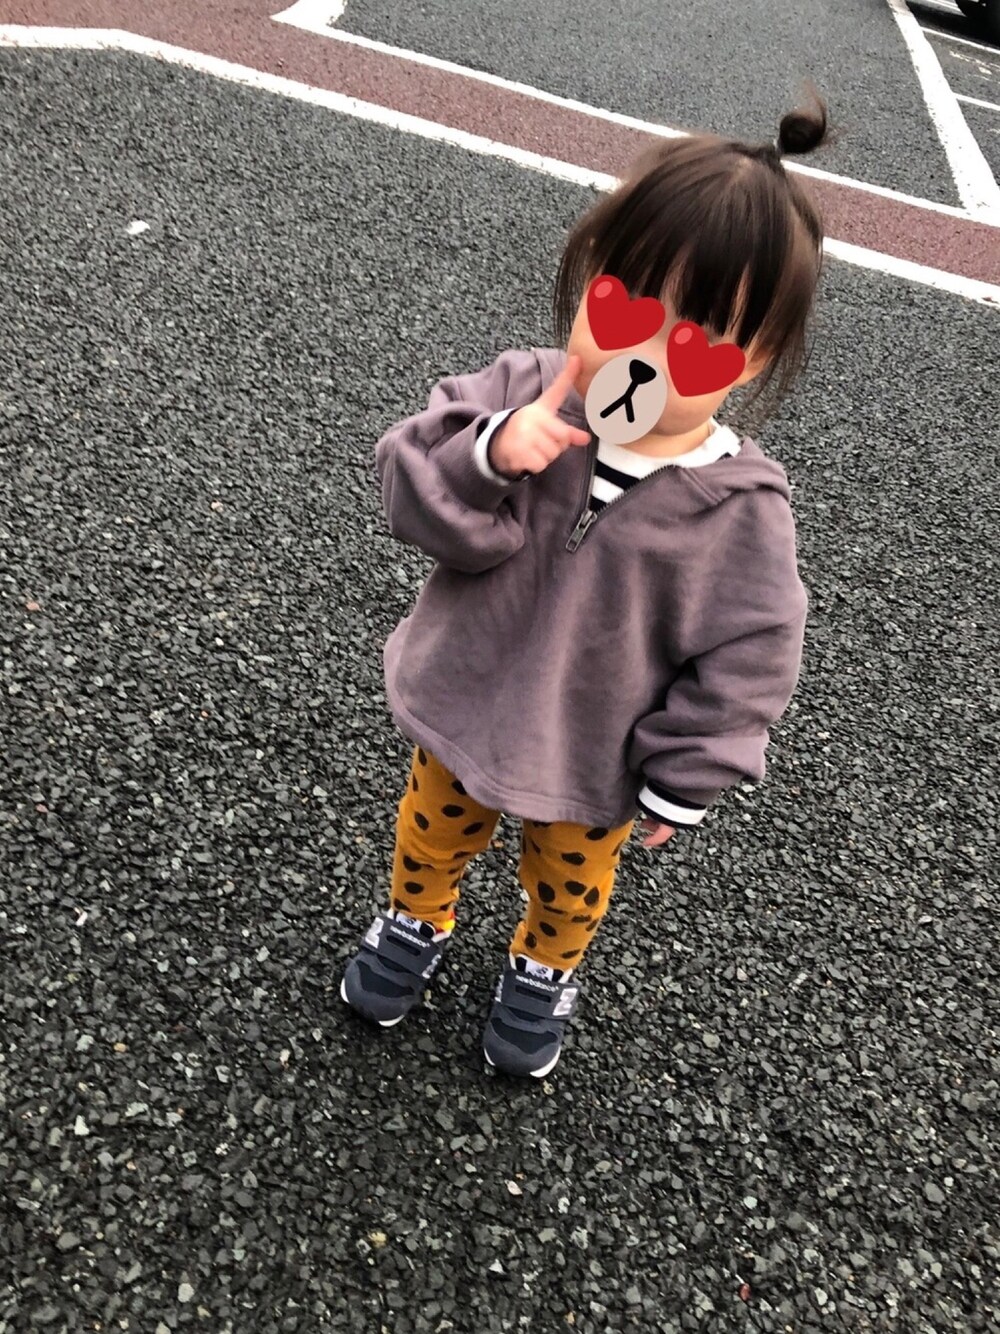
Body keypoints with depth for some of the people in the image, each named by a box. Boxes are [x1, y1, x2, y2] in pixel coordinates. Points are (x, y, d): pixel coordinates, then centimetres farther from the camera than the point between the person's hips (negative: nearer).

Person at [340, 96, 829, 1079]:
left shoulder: (741, 509, -25)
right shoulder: (521, 391, -21)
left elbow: (743, 661, -15)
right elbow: (415, 503, -21)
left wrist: (681, 784, -9)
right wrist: (488, 456, -41)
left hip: (596, 763, -1)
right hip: (466, 706, 2)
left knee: (570, 884, 27)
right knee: (433, 832, 29)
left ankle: (543, 971, 59)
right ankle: (415, 923, 61)